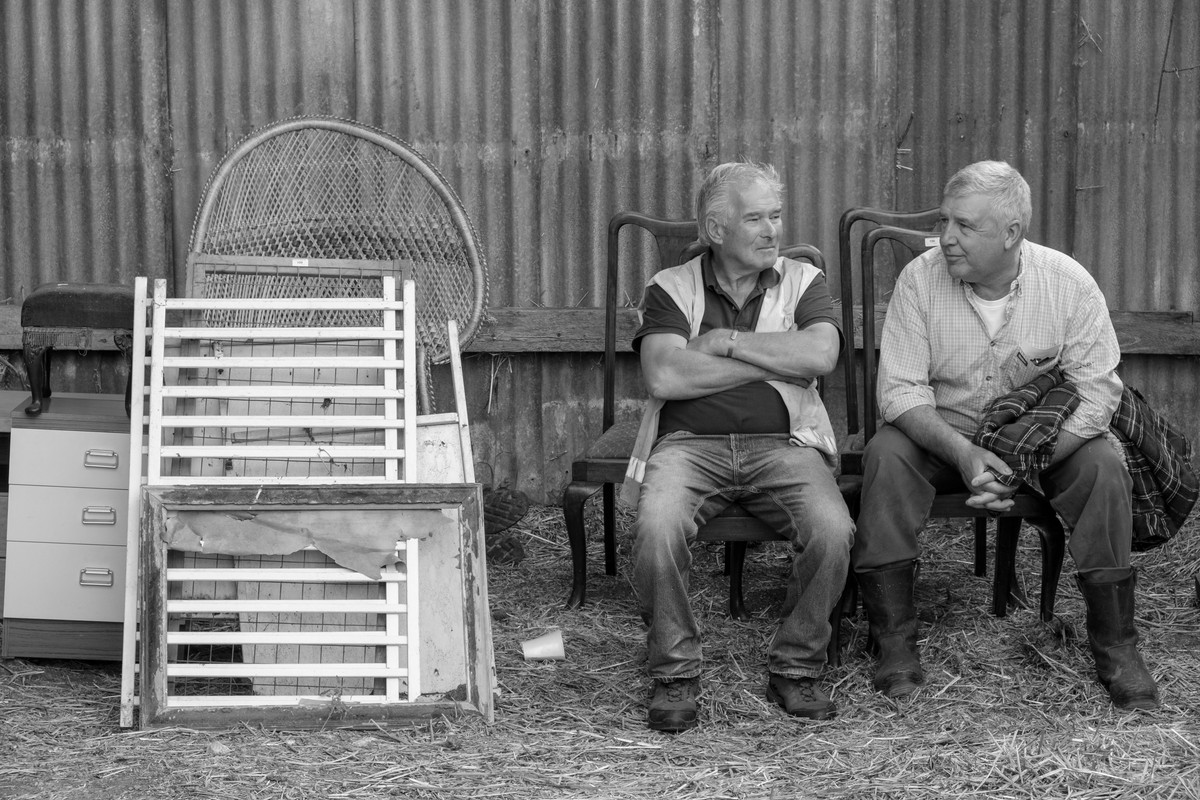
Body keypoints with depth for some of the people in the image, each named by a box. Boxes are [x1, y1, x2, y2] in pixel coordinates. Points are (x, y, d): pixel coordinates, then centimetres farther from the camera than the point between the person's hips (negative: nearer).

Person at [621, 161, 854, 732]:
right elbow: (664, 378, -10)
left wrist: (724, 341, -6)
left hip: (781, 443, 1)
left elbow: (819, 356, -8)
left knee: (832, 530, -27)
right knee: (657, 528, -32)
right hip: (689, 443, -1)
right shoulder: (671, 288, 9)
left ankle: (795, 668, -5)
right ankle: (675, 673, -11)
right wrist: (775, 363, -6)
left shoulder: (803, 282, 13)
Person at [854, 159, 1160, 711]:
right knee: (885, 456, -29)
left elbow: (1097, 391, -12)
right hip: (942, 431, 0)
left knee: (1104, 466, -27)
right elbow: (900, 390, -14)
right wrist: (962, 453, -31)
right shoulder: (921, 278, -13)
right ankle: (894, 639, -21)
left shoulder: (1069, 283, -13)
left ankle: (1115, 646, -14)